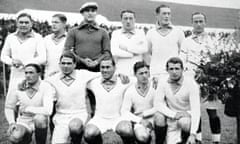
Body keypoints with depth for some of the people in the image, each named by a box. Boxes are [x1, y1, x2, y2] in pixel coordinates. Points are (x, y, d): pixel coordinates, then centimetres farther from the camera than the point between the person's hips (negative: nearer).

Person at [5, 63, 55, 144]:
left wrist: (27, 108, -23)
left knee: (40, 118, -37)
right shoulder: (20, 87, -7)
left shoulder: (46, 87, -18)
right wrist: (12, 123, -8)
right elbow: (9, 107, 7)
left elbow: (48, 111, -32)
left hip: (40, 122, -1)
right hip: (23, 121, 2)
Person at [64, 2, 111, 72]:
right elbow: (67, 51, 5)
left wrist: (97, 61, -10)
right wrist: (82, 60, -8)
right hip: (79, 68, 0)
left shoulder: (103, 32, 13)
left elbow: (107, 52, 8)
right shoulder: (73, 32, 12)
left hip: (97, 68, 0)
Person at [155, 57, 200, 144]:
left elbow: (195, 109, -20)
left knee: (183, 122, -33)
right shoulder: (163, 84, -2)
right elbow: (158, 104, -9)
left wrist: (193, 134, -30)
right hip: (172, 123, 3)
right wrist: (174, 114, -27)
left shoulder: (191, 84, -13)